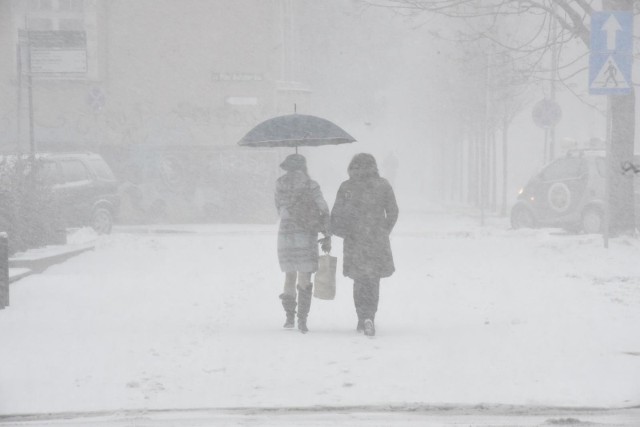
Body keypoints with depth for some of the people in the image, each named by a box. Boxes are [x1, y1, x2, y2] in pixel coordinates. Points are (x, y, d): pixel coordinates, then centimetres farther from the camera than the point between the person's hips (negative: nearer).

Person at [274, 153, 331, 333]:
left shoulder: (280, 184, 4)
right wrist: (327, 236, 2)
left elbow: (280, 210, 9)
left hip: (285, 235, 2)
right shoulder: (311, 185, -2)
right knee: (304, 278, 1)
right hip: (306, 236, -2)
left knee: (289, 276, 17)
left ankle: (289, 317, 15)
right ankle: (302, 320, -8)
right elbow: (324, 212, -4)